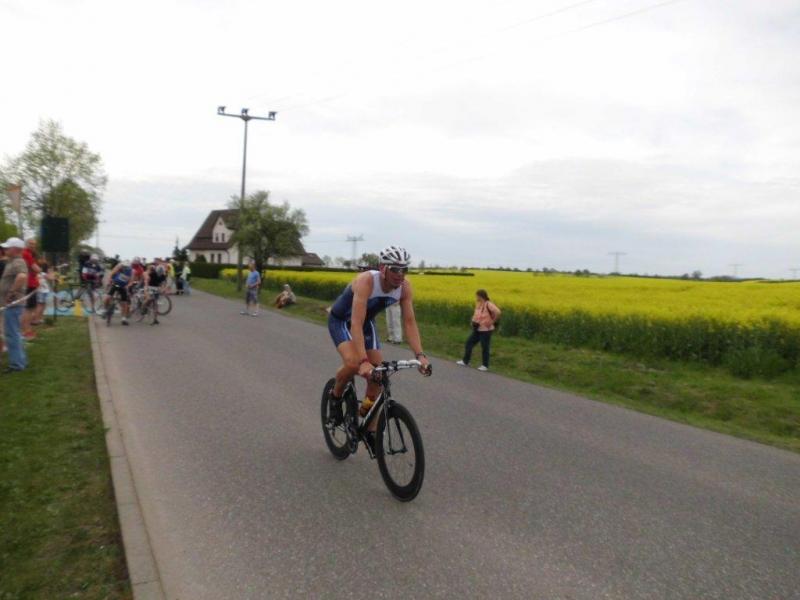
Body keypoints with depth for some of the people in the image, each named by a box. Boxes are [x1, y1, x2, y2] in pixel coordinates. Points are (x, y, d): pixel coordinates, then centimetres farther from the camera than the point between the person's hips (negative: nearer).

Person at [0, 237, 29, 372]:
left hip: (12, 304, -11)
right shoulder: (13, 262, 16)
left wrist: (12, 292, -30)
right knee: (14, 333, 17)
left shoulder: (18, 263, -17)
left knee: (12, 334, -5)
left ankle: (16, 364, 1)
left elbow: (22, 276, -39)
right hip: (12, 304, 11)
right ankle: (21, 360, 25)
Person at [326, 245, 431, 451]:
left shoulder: (405, 286, -21)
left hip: (367, 322, 5)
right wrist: (364, 361, -53)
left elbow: (409, 322, -21)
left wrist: (420, 355, -35)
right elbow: (356, 324, -44)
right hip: (341, 320, -5)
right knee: (353, 363, -32)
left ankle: (371, 431, 13)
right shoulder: (366, 281, -38)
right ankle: (335, 395, 2)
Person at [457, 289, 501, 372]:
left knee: (485, 347, 2)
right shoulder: (478, 304, 5)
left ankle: (485, 365, 16)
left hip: (486, 330, -9)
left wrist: (493, 321, -21)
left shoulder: (488, 304, -21)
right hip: (477, 329, 9)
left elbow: (498, 312, -32)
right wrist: (474, 320, 9)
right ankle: (465, 361, 23)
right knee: (469, 343, 11)